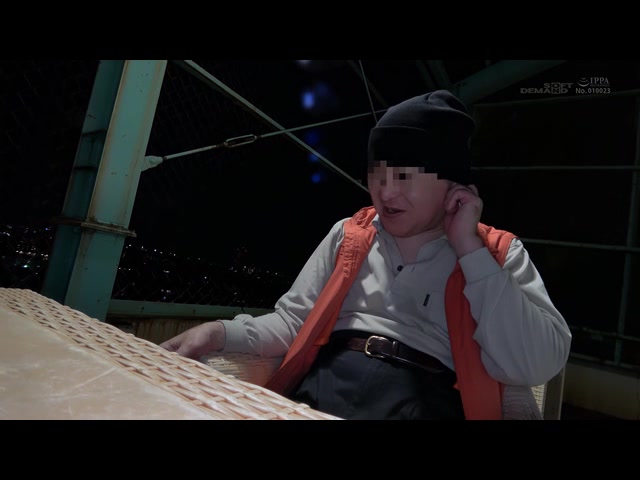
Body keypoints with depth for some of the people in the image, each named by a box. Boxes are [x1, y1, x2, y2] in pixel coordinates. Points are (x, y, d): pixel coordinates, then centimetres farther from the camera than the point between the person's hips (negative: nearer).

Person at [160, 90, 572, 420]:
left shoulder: (497, 252, 6)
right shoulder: (349, 234, 13)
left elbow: (539, 366, -6)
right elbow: (294, 320, 14)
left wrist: (470, 248, -7)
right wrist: (221, 333, -3)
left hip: (427, 396, -1)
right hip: (323, 382, 3)